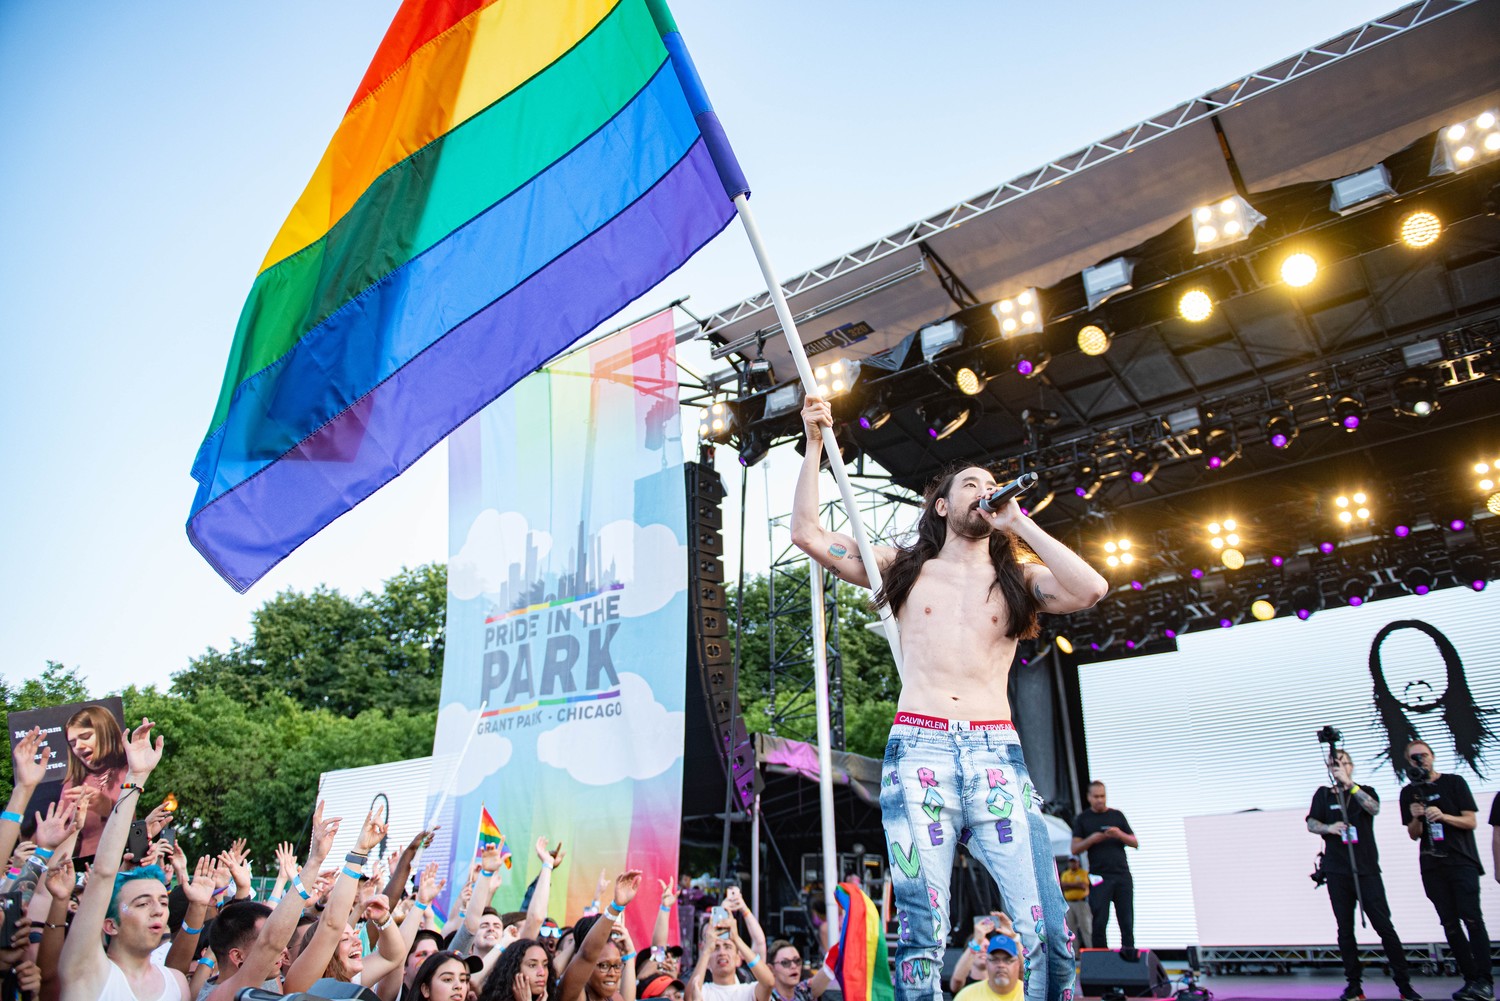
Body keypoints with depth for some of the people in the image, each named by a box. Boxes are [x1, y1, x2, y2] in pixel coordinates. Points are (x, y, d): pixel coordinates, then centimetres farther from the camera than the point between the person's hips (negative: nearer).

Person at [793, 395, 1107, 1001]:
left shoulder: (1018, 579, 16)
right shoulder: (905, 569, 16)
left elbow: (1090, 589, -4)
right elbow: (806, 532, 11)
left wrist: (1018, 523, 3)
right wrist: (815, 443, 9)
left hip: (996, 752, 1)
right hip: (919, 749, -1)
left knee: (1046, 928, -7)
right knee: (922, 932, -5)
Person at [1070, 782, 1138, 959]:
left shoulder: (1117, 816, 13)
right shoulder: (1083, 819, 8)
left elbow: (1135, 843, 11)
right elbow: (1075, 849, 3)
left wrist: (1120, 835, -8)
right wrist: (1092, 839, -13)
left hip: (1122, 875, 2)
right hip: (1099, 877, -2)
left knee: (1127, 921, -1)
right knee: (1099, 921, -3)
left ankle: (1129, 951, 4)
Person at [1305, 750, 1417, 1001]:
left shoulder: (1366, 792, 10)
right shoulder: (1324, 794, 11)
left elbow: (1373, 808, -12)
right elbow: (1311, 823, 3)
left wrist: (1348, 783, -20)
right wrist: (1329, 827, -17)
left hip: (1367, 868, -1)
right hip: (1337, 871, 1)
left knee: (1384, 925, -7)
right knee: (1345, 929, 3)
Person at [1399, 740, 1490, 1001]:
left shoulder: (1454, 782, 2)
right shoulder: (1409, 793, 9)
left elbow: (1471, 822, -3)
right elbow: (1413, 835, 8)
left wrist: (1443, 816, -20)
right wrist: (1415, 818, -13)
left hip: (1462, 861, -3)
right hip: (1432, 866, 3)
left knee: (1471, 918, -13)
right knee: (1450, 923, 1)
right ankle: (1470, 979, 5)